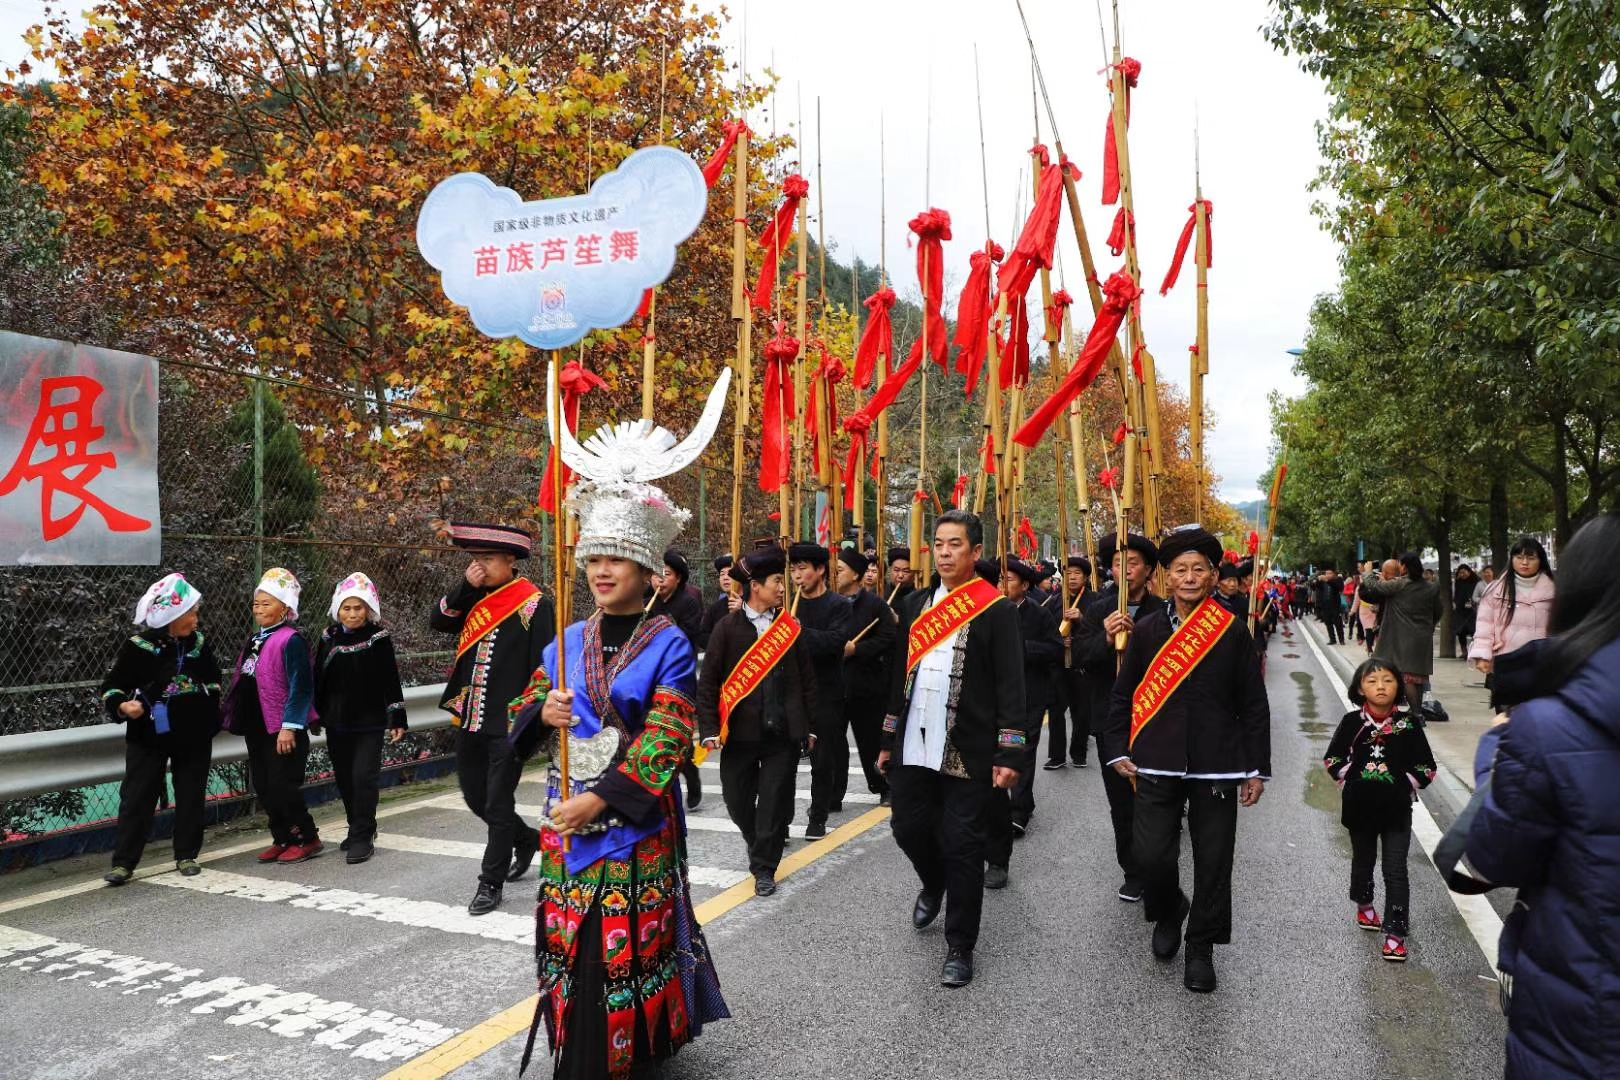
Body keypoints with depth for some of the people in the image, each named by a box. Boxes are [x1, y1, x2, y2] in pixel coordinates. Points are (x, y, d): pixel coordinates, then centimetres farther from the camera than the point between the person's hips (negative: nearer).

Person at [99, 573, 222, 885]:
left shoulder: (199, 643, 3)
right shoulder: (138, 647, -10)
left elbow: (213, 681, 18)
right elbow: (111, 687, -5)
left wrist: (211, 717, 11)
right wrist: (122, 706, -25)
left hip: (194, 735, 4)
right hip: (148, 737, -3)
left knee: (191, 797, 9)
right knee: (136, 798, -1)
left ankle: (187, 855, 20)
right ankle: (123, 862, 8)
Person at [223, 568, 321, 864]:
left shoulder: (291, 640, -14)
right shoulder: (256, 640, 14)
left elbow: (301, 686, -19)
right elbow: (244, 683, 21)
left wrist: (290, 726, -21)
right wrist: (238, 719, 19)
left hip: (282, 729, -9)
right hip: (257, 727, 9)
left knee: (282, 786, -5)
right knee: (264, 788, 12)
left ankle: (307, 839, 9)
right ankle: (283, 839, 23)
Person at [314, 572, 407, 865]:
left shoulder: (379, 639, -6)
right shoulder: (329, 637, 4)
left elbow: (391, 681, -5)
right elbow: (318, 679, 11)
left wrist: (397, 719, -6)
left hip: (370, 721, -4)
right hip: (336, 722, 4)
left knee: (363, 777, -9)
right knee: (344, 778, 12)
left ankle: (362, 837, 1)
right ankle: (359, 830, 28)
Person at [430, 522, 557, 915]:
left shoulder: (535, 605, -11)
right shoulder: (475, 598, 9)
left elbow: (543, 668, -12)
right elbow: (438, 621, 1)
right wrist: (465, 586, -10)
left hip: (508, 723, -7)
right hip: (470, 720, 7)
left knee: (498, 804, 1)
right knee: (475, 797, 17)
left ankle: (491, 883, 15)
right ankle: (527, 839, 39)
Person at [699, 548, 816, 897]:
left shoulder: (790, 626, 4)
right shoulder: (728, 627, -3)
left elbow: (807, 680, 8)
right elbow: (708, 682, -2)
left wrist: (809, 725, 5)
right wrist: (710, 730, -6)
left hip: (784, 732, 1)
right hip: (740, 732, -1)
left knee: (775, 802, 3)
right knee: (737, 801, 11)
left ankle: (764, 866, 20)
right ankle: (757, 840, 41)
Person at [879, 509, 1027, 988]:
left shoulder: (996, 609, -6)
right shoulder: (914, 605, 10)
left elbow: (1010, 686, -8)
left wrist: (1009, 754, -13)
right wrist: (888, 740, 15)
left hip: (968, 751, -5)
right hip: (913, 746, 5)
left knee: (962, 847, 2)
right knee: (909, 829, 13)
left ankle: (959, 947, 17)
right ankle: (933, 885, 46)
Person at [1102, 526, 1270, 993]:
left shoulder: (1233, 634, 1)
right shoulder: (1145, 631, 3)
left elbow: (1254, 707, 4)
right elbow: (1123, 696, 9)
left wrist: (1257, 770, 3)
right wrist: (1119, 751, 4)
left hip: (1217, 768, 0)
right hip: (1157, 766, 0)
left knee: (1213, 862, 6)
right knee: (1150, 854, -5)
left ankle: (1201, 948, 25)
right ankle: (1168, 912, 28)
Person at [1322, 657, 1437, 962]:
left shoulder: (1408, 723, -7)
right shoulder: (1353, 721, -5)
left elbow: (1426, 768, 0)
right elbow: (1332, 759, 5)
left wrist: (1404, 786, -5)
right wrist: (1348, 782, -2)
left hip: (1397, 810, -1)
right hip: (1360, 808, 2)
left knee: (1395, 871, -4)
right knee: (1363, 860, 21)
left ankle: (1395, 933, 2)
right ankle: (1364, 904, 45)